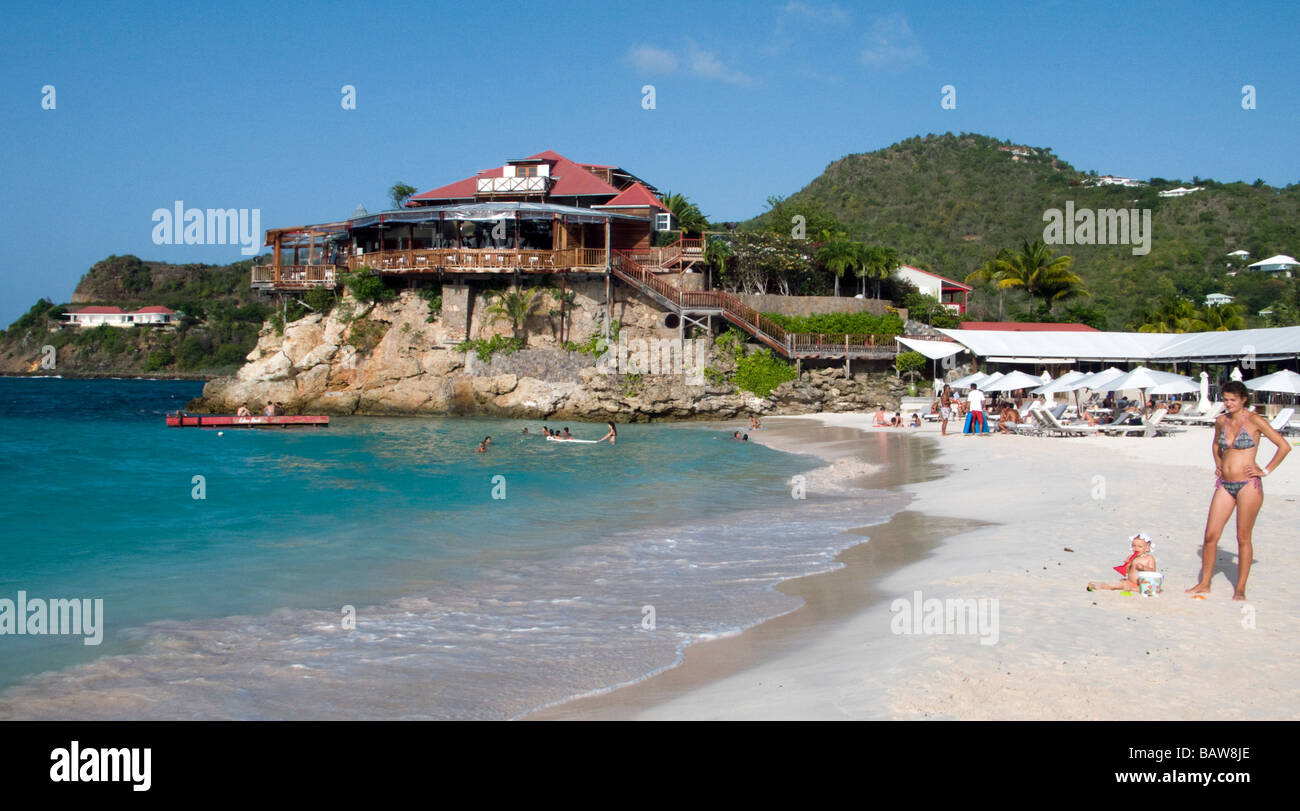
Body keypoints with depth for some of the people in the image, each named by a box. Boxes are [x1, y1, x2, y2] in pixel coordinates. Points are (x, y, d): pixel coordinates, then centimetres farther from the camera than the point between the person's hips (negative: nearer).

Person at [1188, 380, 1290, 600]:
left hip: (1248, 485, -5)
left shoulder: (1254, 421, -7)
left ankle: (1240, 589, 11)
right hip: (1225, 484, 5)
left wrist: (1265, 471, -5)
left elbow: (1284, 446, -5)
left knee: (1243, 538, 2)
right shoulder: (1221, 421, 9)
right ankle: (1204, 584, 13)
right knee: (1210, 535, 1)